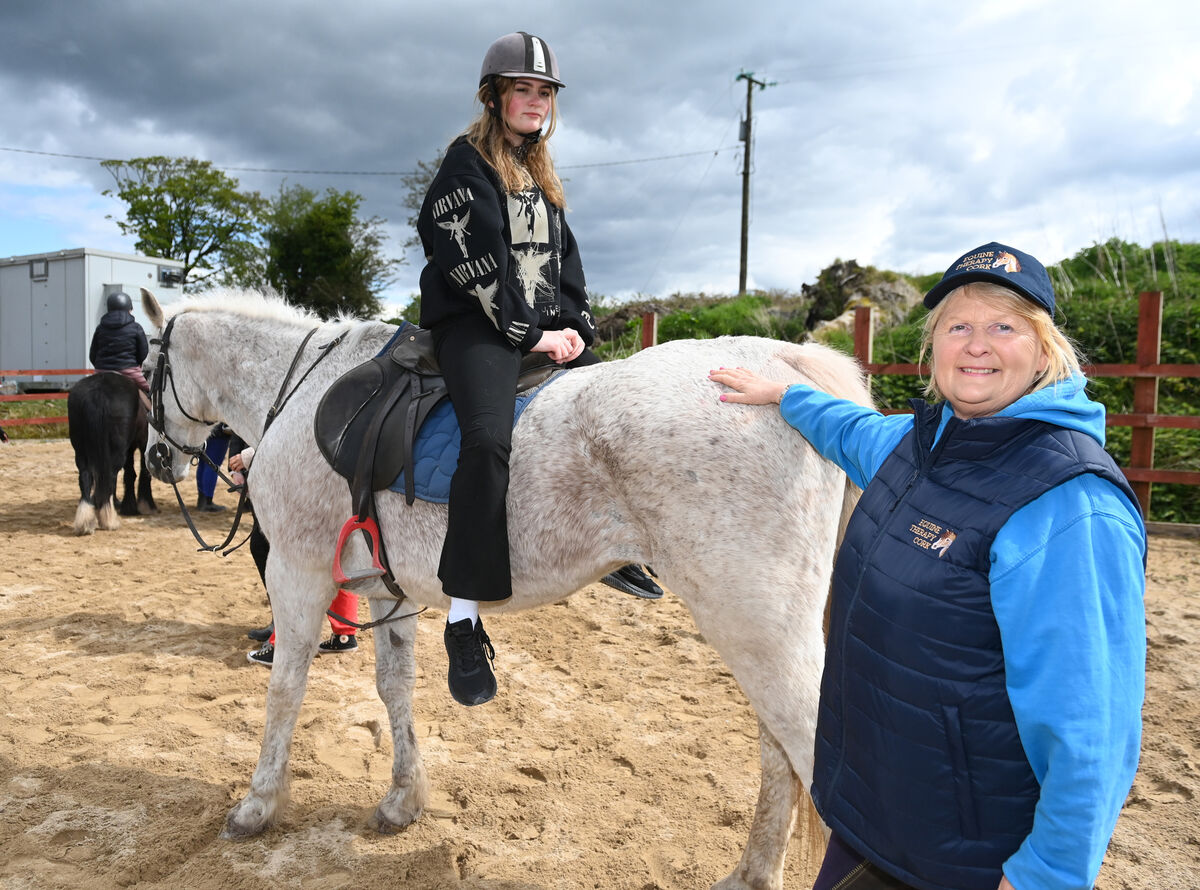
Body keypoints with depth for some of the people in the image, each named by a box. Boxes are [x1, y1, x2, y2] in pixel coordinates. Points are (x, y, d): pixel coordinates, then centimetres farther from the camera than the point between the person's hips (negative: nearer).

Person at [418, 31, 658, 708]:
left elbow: (566, 262, 21)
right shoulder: (467, 164, 0)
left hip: (547, 329, 8)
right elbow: (476, 264, -12)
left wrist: (577, 327, 4)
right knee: (488, 436, -31)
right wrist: (530, 334, -14)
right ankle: (464, 620, -31)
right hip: (477, 327, -8)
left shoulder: (541, 179, 23)